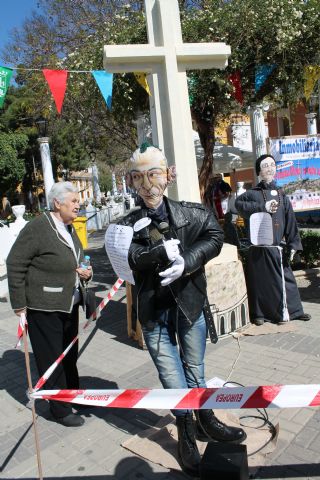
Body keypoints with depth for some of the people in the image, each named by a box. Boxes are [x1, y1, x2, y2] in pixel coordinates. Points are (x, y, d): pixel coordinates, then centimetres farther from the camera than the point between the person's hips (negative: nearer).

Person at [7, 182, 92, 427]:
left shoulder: (69, 228, 9)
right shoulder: (37, 228, -16)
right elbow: (15, 264, -13)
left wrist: (85, 272, 1)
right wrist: (19, 303, -12)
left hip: (69, 304, 8)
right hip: (44, 307, -8)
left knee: (69, 355, 19)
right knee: (51, 359, 4)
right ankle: (60, 409, 20)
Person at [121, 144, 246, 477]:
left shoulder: (192, 213, -3)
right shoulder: (129, 224, -3)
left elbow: (214, 237, -15)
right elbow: (129, 258, -17)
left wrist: (185, 261, -26)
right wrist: (164, 252, -25)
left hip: (190, 303, 1)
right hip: (153, 312, 0)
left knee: (194, 368, 18)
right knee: (172, 376, 7)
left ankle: (206, 423, 41)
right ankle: (187, 434, 30)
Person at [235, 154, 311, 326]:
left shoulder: (281, 195, 11)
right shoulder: (253, 193, 2)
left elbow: (290, 221, 8)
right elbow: (238, 203, -17)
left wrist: (293, 244, 2)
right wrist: (263, 207, -20)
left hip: (277, 248, 3)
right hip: (258, 249, -3)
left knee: (285, 278, 9)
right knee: (260, 281, 3)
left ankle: (294, 310, 25)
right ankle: (259, 314, 17)